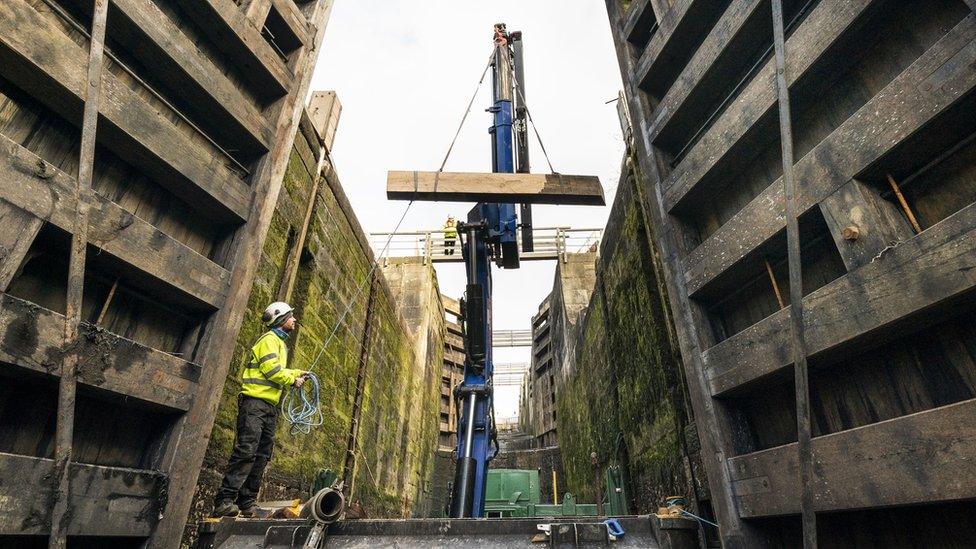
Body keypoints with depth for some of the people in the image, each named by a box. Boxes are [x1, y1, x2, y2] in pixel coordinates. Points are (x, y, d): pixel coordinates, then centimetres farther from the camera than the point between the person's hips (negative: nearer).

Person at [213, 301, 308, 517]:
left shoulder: (279, 343, 26)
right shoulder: (270, 339, -6)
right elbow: (271, 369, -16)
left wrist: (297, 373, 20)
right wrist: (292, 381, -5)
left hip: (269, 406, 10)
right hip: (255, 402, -10)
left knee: (262, 457, 6)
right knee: (246, 451, -15)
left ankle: (247, 503, 9)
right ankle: (224, 501, -13)